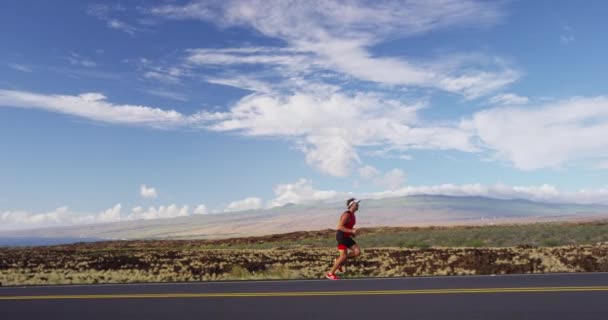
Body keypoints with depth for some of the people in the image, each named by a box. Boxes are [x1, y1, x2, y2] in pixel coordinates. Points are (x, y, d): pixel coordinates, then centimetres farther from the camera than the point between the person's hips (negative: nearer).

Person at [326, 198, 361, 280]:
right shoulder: (347, 214, -20)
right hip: (341, 236, -9)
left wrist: (352, 233, 11)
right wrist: (351, 231, -27)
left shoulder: (352, 215, 11)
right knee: (344, 256, -11)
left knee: (357, 252, -1)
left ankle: (338, 261, 13)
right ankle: (330, 273, 3)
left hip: (346, 237, 9)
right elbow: (340, 227, -24)